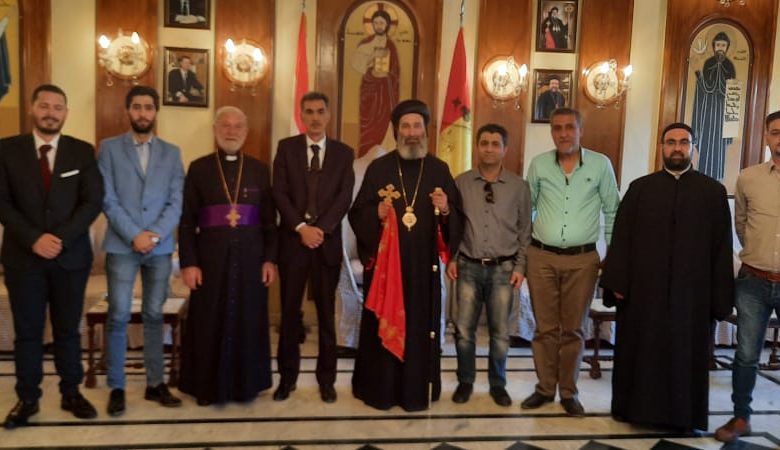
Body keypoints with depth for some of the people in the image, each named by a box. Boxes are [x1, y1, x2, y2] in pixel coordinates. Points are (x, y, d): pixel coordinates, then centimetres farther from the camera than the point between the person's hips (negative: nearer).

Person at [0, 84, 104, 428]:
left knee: (68, 330, 9)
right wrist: (33, 239, -15)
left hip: (71, 256, 0)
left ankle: (71, 394, 22)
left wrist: (61, 238, -15)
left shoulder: (82, 151, 3)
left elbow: (93, 202, -4)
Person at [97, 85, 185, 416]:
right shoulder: (109, 148, 4)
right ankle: (116, 387, 10)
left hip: (160, 245, 2)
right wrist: (134, 235, -13)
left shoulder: (171, 152, 10)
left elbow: (176, 201, 2)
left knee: (154, 316, 8)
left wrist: (155, 234, -11)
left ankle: (155, 384, 17)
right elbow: (107, 199, -4)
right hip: (121, 245, -2)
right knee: (118, 317, -1)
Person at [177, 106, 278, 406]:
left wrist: (270, 259, -2)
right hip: (211, 257, -1)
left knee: (248, 320, 8)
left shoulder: (259, 170, 7)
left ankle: (245, 383, 23)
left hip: (250, 257, 2)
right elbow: (186, 221, -1)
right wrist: (188, 262, -8)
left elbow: (269, 219, 6)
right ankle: (207, 385, 21)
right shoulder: (199, 168, 2)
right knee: (209, 322, 5)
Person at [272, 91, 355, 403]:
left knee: (326, 313, 6)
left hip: (327, 241, 0)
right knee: (289, 311, 6)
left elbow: (344, 197, -2)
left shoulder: (344, 153, 7)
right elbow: (279, 193, -3)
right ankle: (287, 376, 19)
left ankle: (326, 379, 17)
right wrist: (301, 227, -14)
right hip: (292, 239, 0)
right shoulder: (286, 147, 6)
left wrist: (321, 229, -14)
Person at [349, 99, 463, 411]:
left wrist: (446, 211, -14)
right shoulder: (378, 168, 2)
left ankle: (416, 391, 19)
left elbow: (458, 219, 7)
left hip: (424, 264, 1)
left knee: (421, 325, 6)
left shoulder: (440, 170, 7)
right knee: (383, 324, 4)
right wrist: (376, 214, -17)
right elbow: (356, 214, 2)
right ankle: (379, 389, 18)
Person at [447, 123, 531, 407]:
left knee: (500, 332, 7)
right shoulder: (461, 183, 2)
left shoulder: (519, 187, 2)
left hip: (503, 268, 0)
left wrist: (520, 267, 0)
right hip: (469, 266, 0)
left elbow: (525, 231, 5)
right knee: (464, 330, 4)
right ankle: (465, 381, 23)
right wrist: (451, 259, 1)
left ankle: (498, 384, 26)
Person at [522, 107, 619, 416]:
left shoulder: (600, 165, -2)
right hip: (541, 257, 1)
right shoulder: (539, 164, 2)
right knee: (545, 327, 9)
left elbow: (612, 213, 4)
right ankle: (545, 388, 23)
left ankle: (568, 392, 23)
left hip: (582, 259, -1)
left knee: (573, 329, 9)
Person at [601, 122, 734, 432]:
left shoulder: (713, 192, 5)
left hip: (691, 291, 0)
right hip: (643, 288, 0)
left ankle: (684, 414, 24)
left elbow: (722, 247, 3)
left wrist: (721, 297, -1)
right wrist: (617, 283, -6)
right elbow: (621, 238, 2)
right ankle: (639, 407, 23)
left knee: (686, 354, 9)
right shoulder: (639, 188, 5)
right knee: (641, 351, 8)